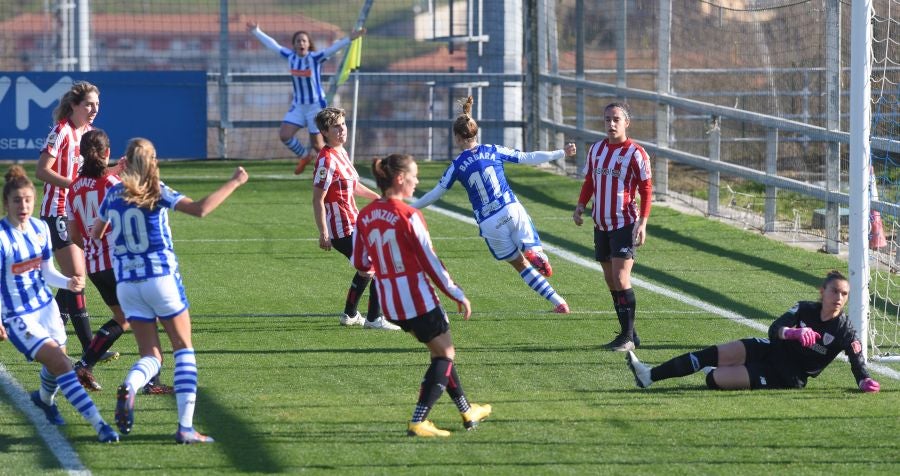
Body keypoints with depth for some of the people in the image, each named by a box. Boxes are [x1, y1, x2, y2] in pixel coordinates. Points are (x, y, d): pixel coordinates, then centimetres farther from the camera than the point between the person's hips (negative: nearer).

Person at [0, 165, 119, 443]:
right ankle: (98, 425, -19)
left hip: (45, 305, 7)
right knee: (60, 364, -17)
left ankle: (45, 399, 49)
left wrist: (68, 283, -8)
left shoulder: (40, 228, 1)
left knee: (56, 365, 13)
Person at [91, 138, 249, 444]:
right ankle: (185, 426, -4)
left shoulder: (113, 194, 5)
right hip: (161, 278, -4)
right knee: (184, 350, 8)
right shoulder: (157, 192, -7)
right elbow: (200, 209, -20)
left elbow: (95, 234, 19)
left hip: (126, 284, 4)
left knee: (150, 357, 9)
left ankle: (128, 387, -27)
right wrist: (234, 183, -11)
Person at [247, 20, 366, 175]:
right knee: (284, 135, -4)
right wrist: (256, 32, 16)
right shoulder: (291, 57, -2)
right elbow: (272, 45, 9)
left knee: (317, 144, -2)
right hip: (298, 105, 5)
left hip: (316, 105, -5)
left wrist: (350, 39, -41)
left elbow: (333, 48, -27)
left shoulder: (315, 58, -15)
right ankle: (304, 156, 21)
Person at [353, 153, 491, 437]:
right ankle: (418, 422, -3)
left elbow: (360, 264, 9)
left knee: (440, 350, 23)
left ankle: (467, 411, 31)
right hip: (418, 299, -7)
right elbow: (430, 262, -14)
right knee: (445, 354, 7)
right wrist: (459, 296, -4)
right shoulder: (408, 215, -17)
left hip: (390, 303, 7)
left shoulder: (365, 217, 2)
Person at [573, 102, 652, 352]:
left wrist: (642, 222, -14)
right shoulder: (596, 149, 9)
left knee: (621, 280, -13)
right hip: (601, 225, 6)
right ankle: (628, 333, 18)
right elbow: (589, 182, 18)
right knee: (611, 281, 9)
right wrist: (580, 206, 2)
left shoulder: (635, 153, -8)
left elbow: (646, 189, -7)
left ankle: (628, 337, -8)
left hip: (625, 225, -6)